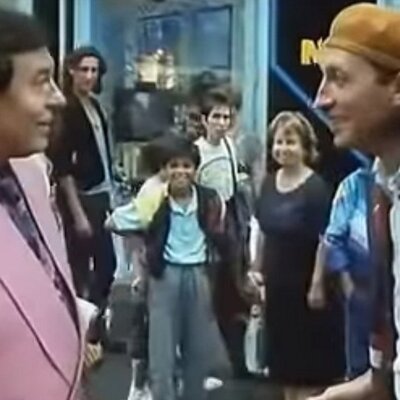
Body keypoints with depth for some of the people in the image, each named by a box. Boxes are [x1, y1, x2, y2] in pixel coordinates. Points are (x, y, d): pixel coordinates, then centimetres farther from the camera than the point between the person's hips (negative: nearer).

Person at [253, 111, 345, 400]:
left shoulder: (316, 188, -17)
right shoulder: (269, 184, 4)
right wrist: (257, 271, 11)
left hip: (307, 289, -7)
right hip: (277, 287, 7)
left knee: (311, 367, 4)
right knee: (285, 362, 17)